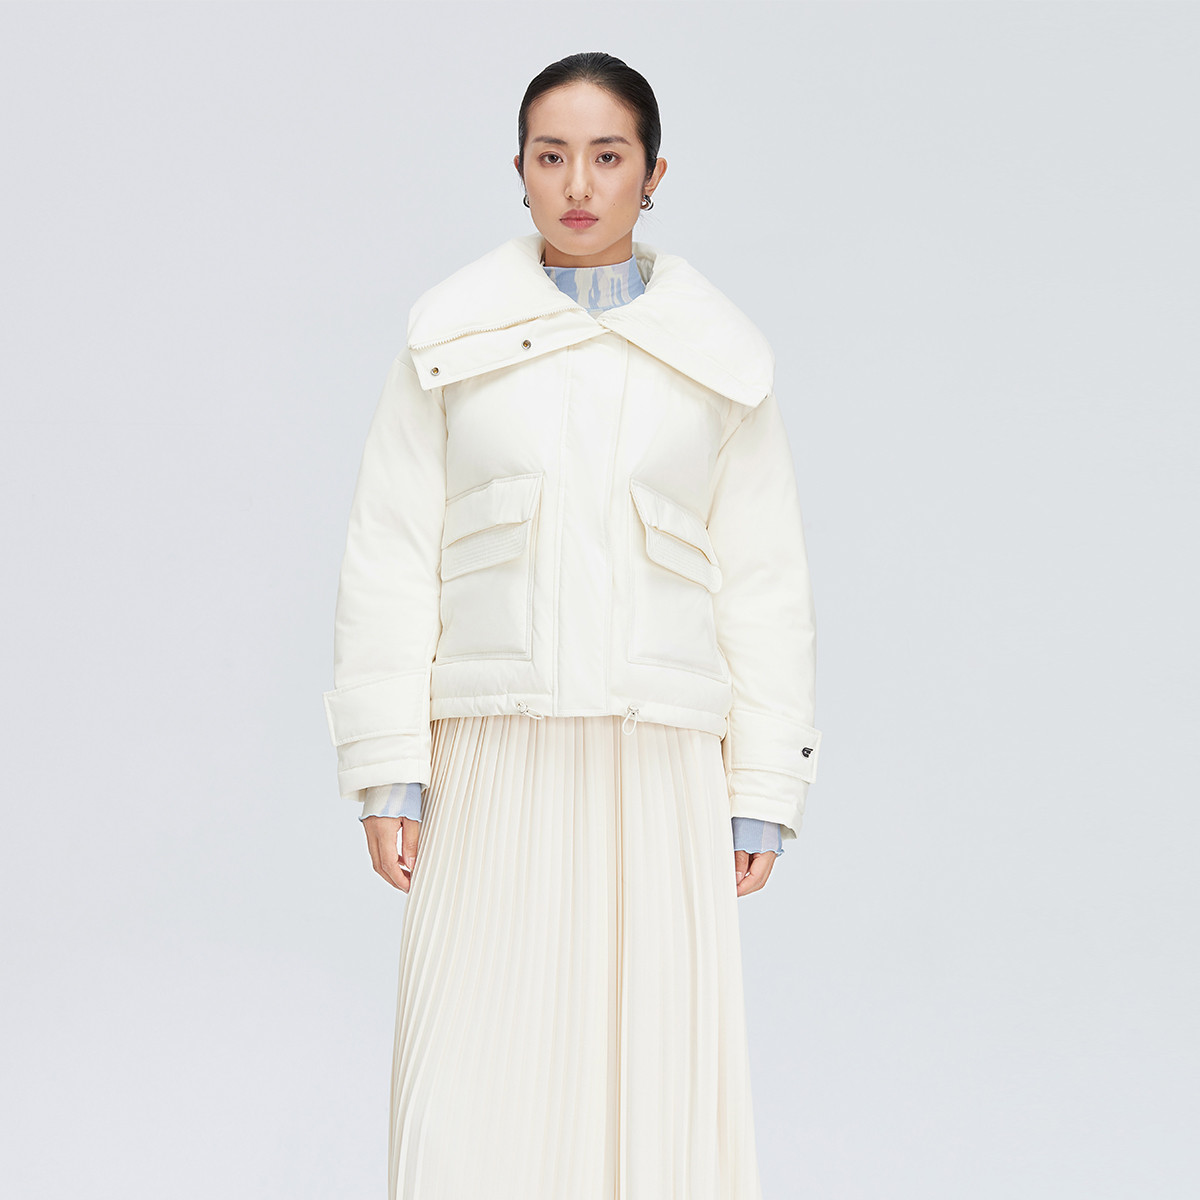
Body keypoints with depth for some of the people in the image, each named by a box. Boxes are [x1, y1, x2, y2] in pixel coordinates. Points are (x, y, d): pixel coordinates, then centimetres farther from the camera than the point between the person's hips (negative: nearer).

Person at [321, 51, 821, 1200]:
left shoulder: (716, 359, 7)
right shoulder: (451, 339, 5)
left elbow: (761, 582, 7)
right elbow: (390, 559, 3)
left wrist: (764, 790, 2)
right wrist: (387, 767, -4)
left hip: (658, 767, 1)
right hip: (495, 764, 0)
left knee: (658, 1086, 1)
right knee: (471, 1096, -3)